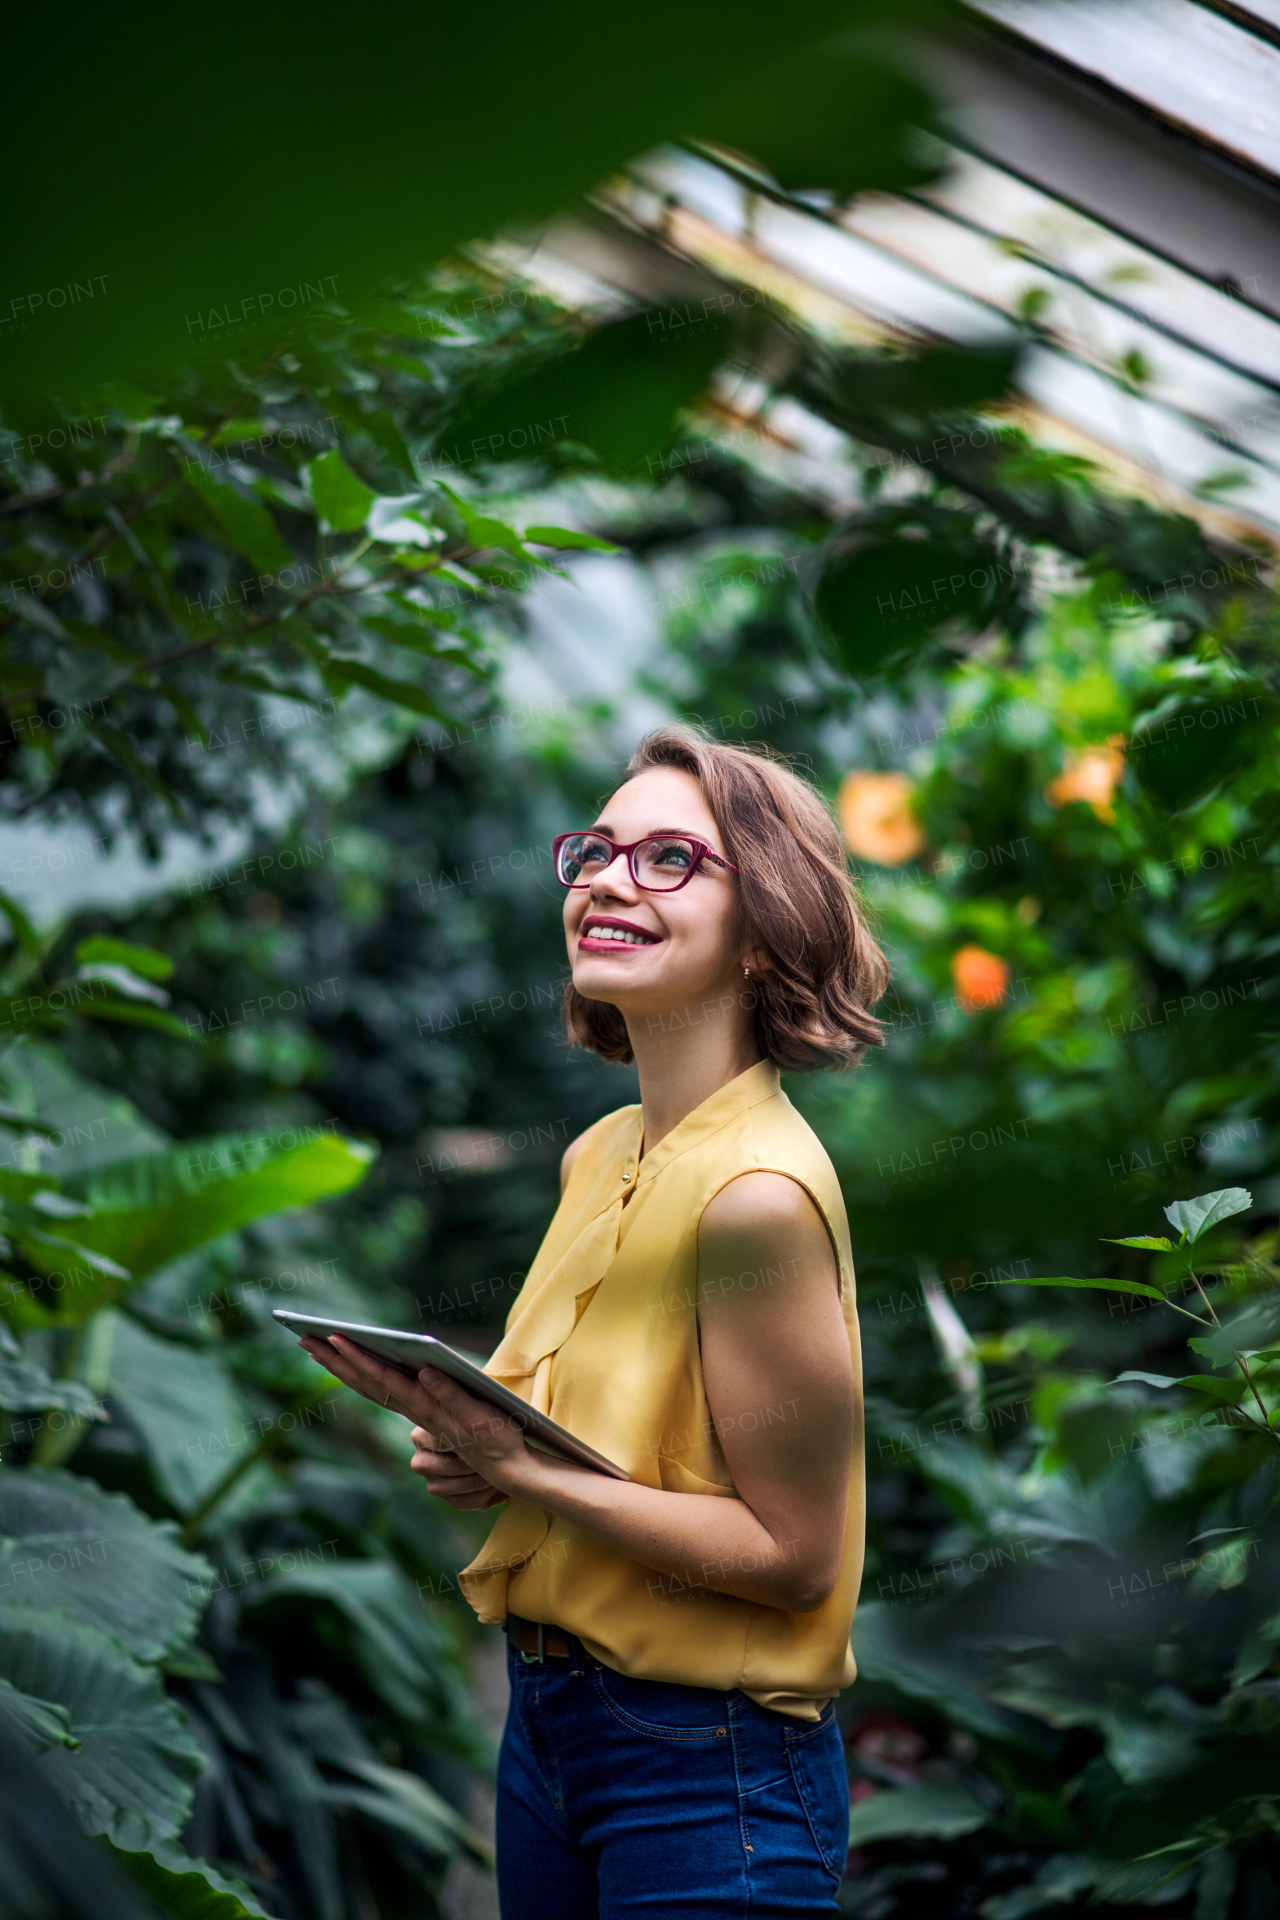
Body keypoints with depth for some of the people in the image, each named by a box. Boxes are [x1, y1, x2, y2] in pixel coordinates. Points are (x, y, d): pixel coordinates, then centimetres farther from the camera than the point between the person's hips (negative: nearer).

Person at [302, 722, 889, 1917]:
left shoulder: (758, 1189, -21)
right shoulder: (596, 1157, 3)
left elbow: (790, 1550, -19)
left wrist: (517, 1466, -23)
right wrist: (480, 1441, -4)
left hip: (708, 1767, -8)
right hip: (547, 1715, 8)